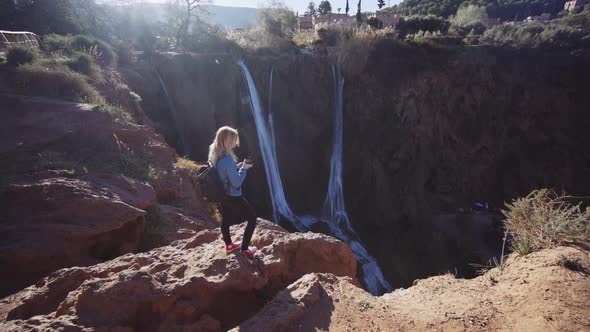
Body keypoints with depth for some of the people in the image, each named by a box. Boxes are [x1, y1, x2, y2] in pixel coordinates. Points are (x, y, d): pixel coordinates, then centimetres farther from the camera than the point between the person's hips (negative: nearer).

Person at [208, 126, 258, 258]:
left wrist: (238, 166, 3)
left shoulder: (215, 156, -4)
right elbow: (236, 182, -25)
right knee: (252, 217, 9)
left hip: (222, 194, 9)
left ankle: (229, 245, 45)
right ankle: (244, 249, 15)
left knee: (226, 219, 24)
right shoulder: (227, 160, -32)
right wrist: (244, 168, -13)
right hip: (233, 196, -8)